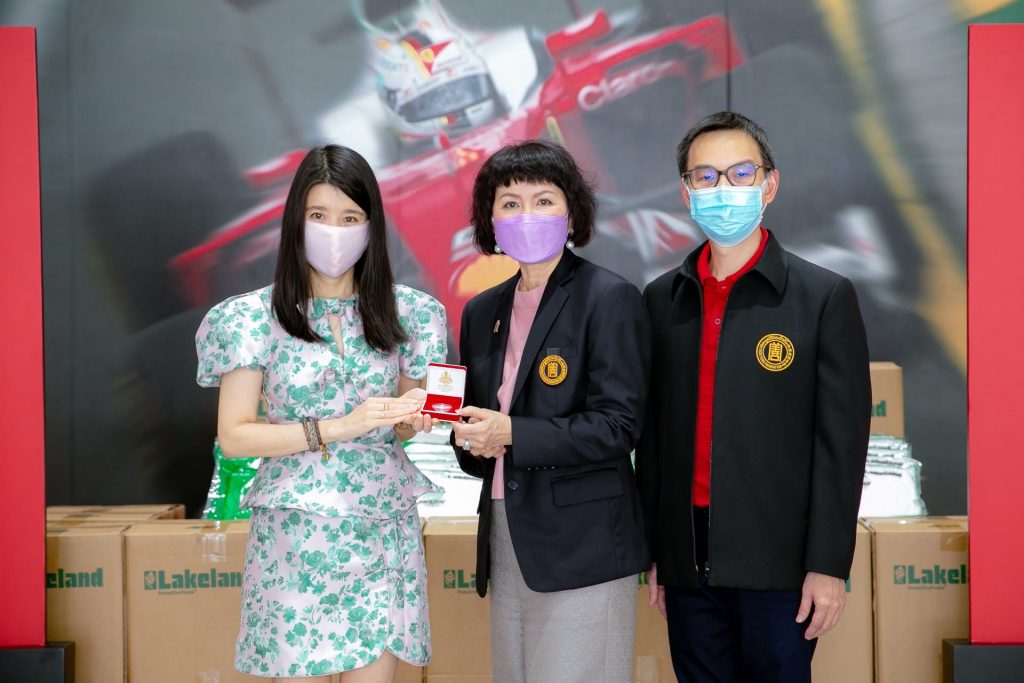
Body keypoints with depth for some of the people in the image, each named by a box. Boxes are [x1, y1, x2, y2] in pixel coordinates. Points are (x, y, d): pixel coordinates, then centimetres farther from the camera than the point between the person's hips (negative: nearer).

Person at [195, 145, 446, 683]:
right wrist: (337, 428, -16)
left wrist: (411, 420, -7)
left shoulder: (403, 311, 5)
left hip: (385, 530, 3)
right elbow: (232, 436, -7)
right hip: (297, 532, -2)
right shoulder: (256, 317, -4)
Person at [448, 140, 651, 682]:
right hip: (504, 538, 6)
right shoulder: (483, 312, 14)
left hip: (582, 548, -6)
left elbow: (617, 426, -12)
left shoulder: (610, 299, -6)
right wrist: (471, 440, -2)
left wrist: (511, 433, -20)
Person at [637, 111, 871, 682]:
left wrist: (829, 566, -9)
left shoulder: (825, 297, -4)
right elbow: (653, 433, 10)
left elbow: (842, 442, -6)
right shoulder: (661, 299, 8)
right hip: (688, 561, 4)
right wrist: (653, 549, 8)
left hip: (777, 564, -4)